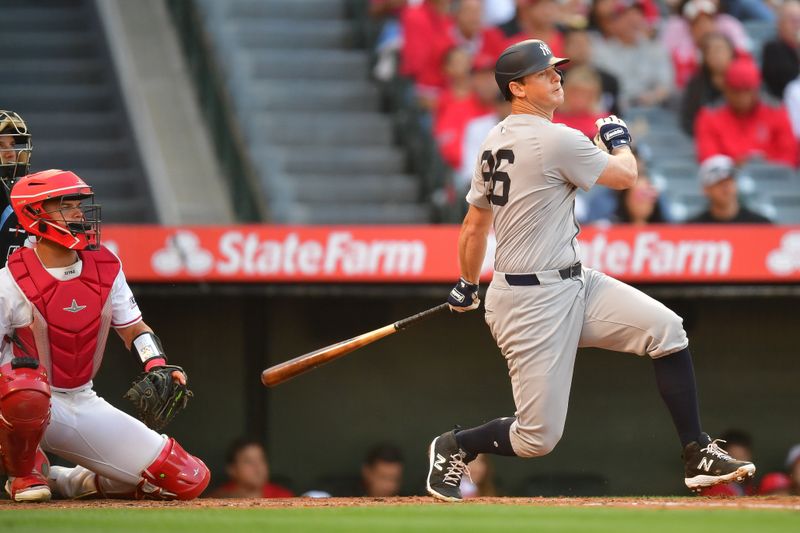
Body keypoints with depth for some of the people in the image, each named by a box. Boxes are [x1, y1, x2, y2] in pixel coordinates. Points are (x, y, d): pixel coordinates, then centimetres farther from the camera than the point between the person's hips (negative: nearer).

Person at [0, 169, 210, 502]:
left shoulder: (106, 269, 3)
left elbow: (134, 329, 12)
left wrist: (158, 368, -9)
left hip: (83, 404, 5)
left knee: (190, 480, -4)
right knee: (28, 394, -47)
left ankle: (72, 482, 16)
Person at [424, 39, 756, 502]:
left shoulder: (495, 143, 9)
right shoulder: (554, 139, -19)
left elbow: (474, 224, 19)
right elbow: (625, 176, -8)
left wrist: (468, 285, 32)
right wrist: (618, 139, 13)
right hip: (534, 304, -10)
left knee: (666, 329, -3)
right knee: (539, 437, -6)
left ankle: (698, 455, -1)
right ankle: (455, 447, 21)